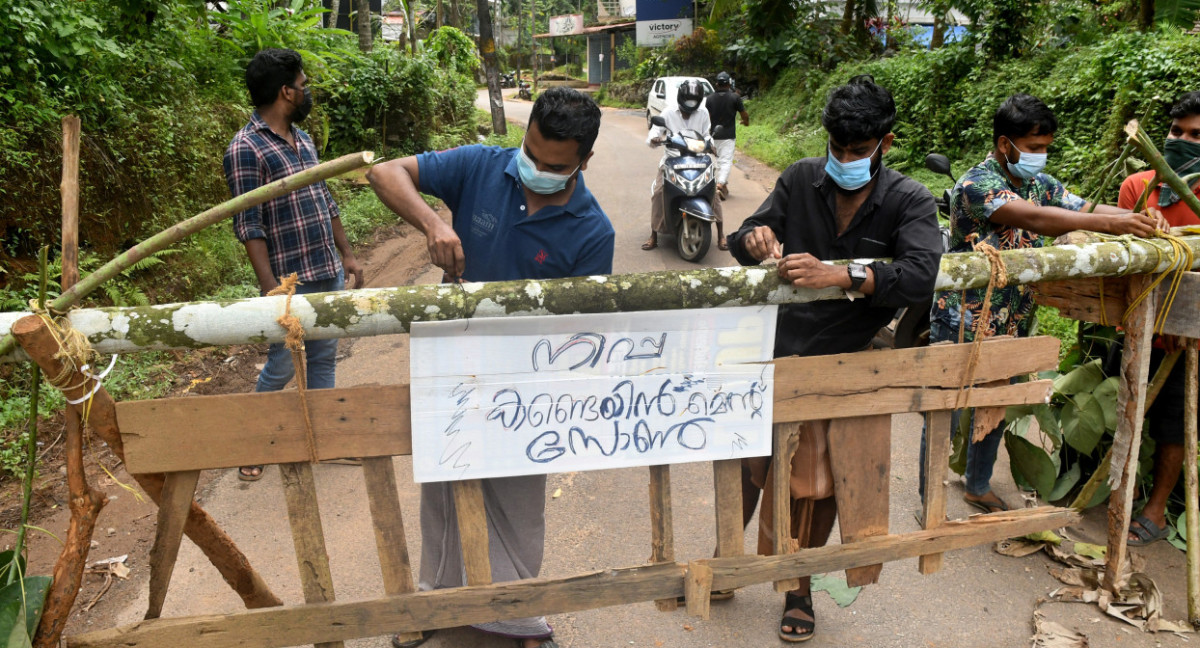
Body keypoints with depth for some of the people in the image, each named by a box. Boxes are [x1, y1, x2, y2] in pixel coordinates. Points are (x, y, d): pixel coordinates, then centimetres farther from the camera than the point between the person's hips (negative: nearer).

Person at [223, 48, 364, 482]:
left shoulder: (302, 140, 12)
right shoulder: (246, 149, -14)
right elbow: (249, 227, -17)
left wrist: (346, 254, 17)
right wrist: (271, 288, -20)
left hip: (328, 275, 8)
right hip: (291, 283, -7)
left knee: (324, 358, 15)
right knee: (281, 367, 4)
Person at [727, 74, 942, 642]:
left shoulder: (909, 201, -8)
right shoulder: (801, 180, -1)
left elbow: (920, 275, -24)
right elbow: (742, 241, -1)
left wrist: (841, 275, -38)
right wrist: (754, 239, -27)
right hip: (776, 349, 1)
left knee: (816, 484, 11)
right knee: (745, 467, 11)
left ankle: (797, 588, 34)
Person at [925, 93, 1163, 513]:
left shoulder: (1040, 185, 8)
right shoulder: (974, 185, -19)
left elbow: (1085, 209, 6)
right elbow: (1031, 218, -32)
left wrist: (1143, 222, -13)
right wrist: (1109, 224, -37)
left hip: (1010, 326, 8)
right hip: (962, 325, -8)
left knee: (995, 410, 19)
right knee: (944, 415, 2)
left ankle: (978, 486, 37)